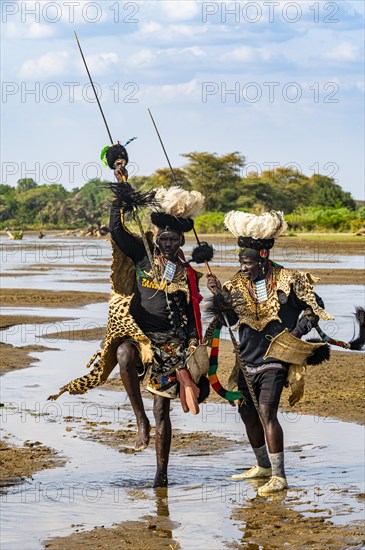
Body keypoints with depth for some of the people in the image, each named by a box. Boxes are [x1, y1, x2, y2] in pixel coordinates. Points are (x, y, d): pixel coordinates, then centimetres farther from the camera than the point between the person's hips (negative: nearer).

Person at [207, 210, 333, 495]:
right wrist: (219, 297, -22)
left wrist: (297, 332, -10)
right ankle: (263, 466, 34)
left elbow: (315, 306, 2)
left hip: (275, 358, -6)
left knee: (266, 412, -17)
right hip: (247, 360, 6)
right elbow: (228, 319, -6)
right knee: (247, 413, 14)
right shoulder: (237, 284, 3)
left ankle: (279, 476, -13)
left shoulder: (287, 281, -8)